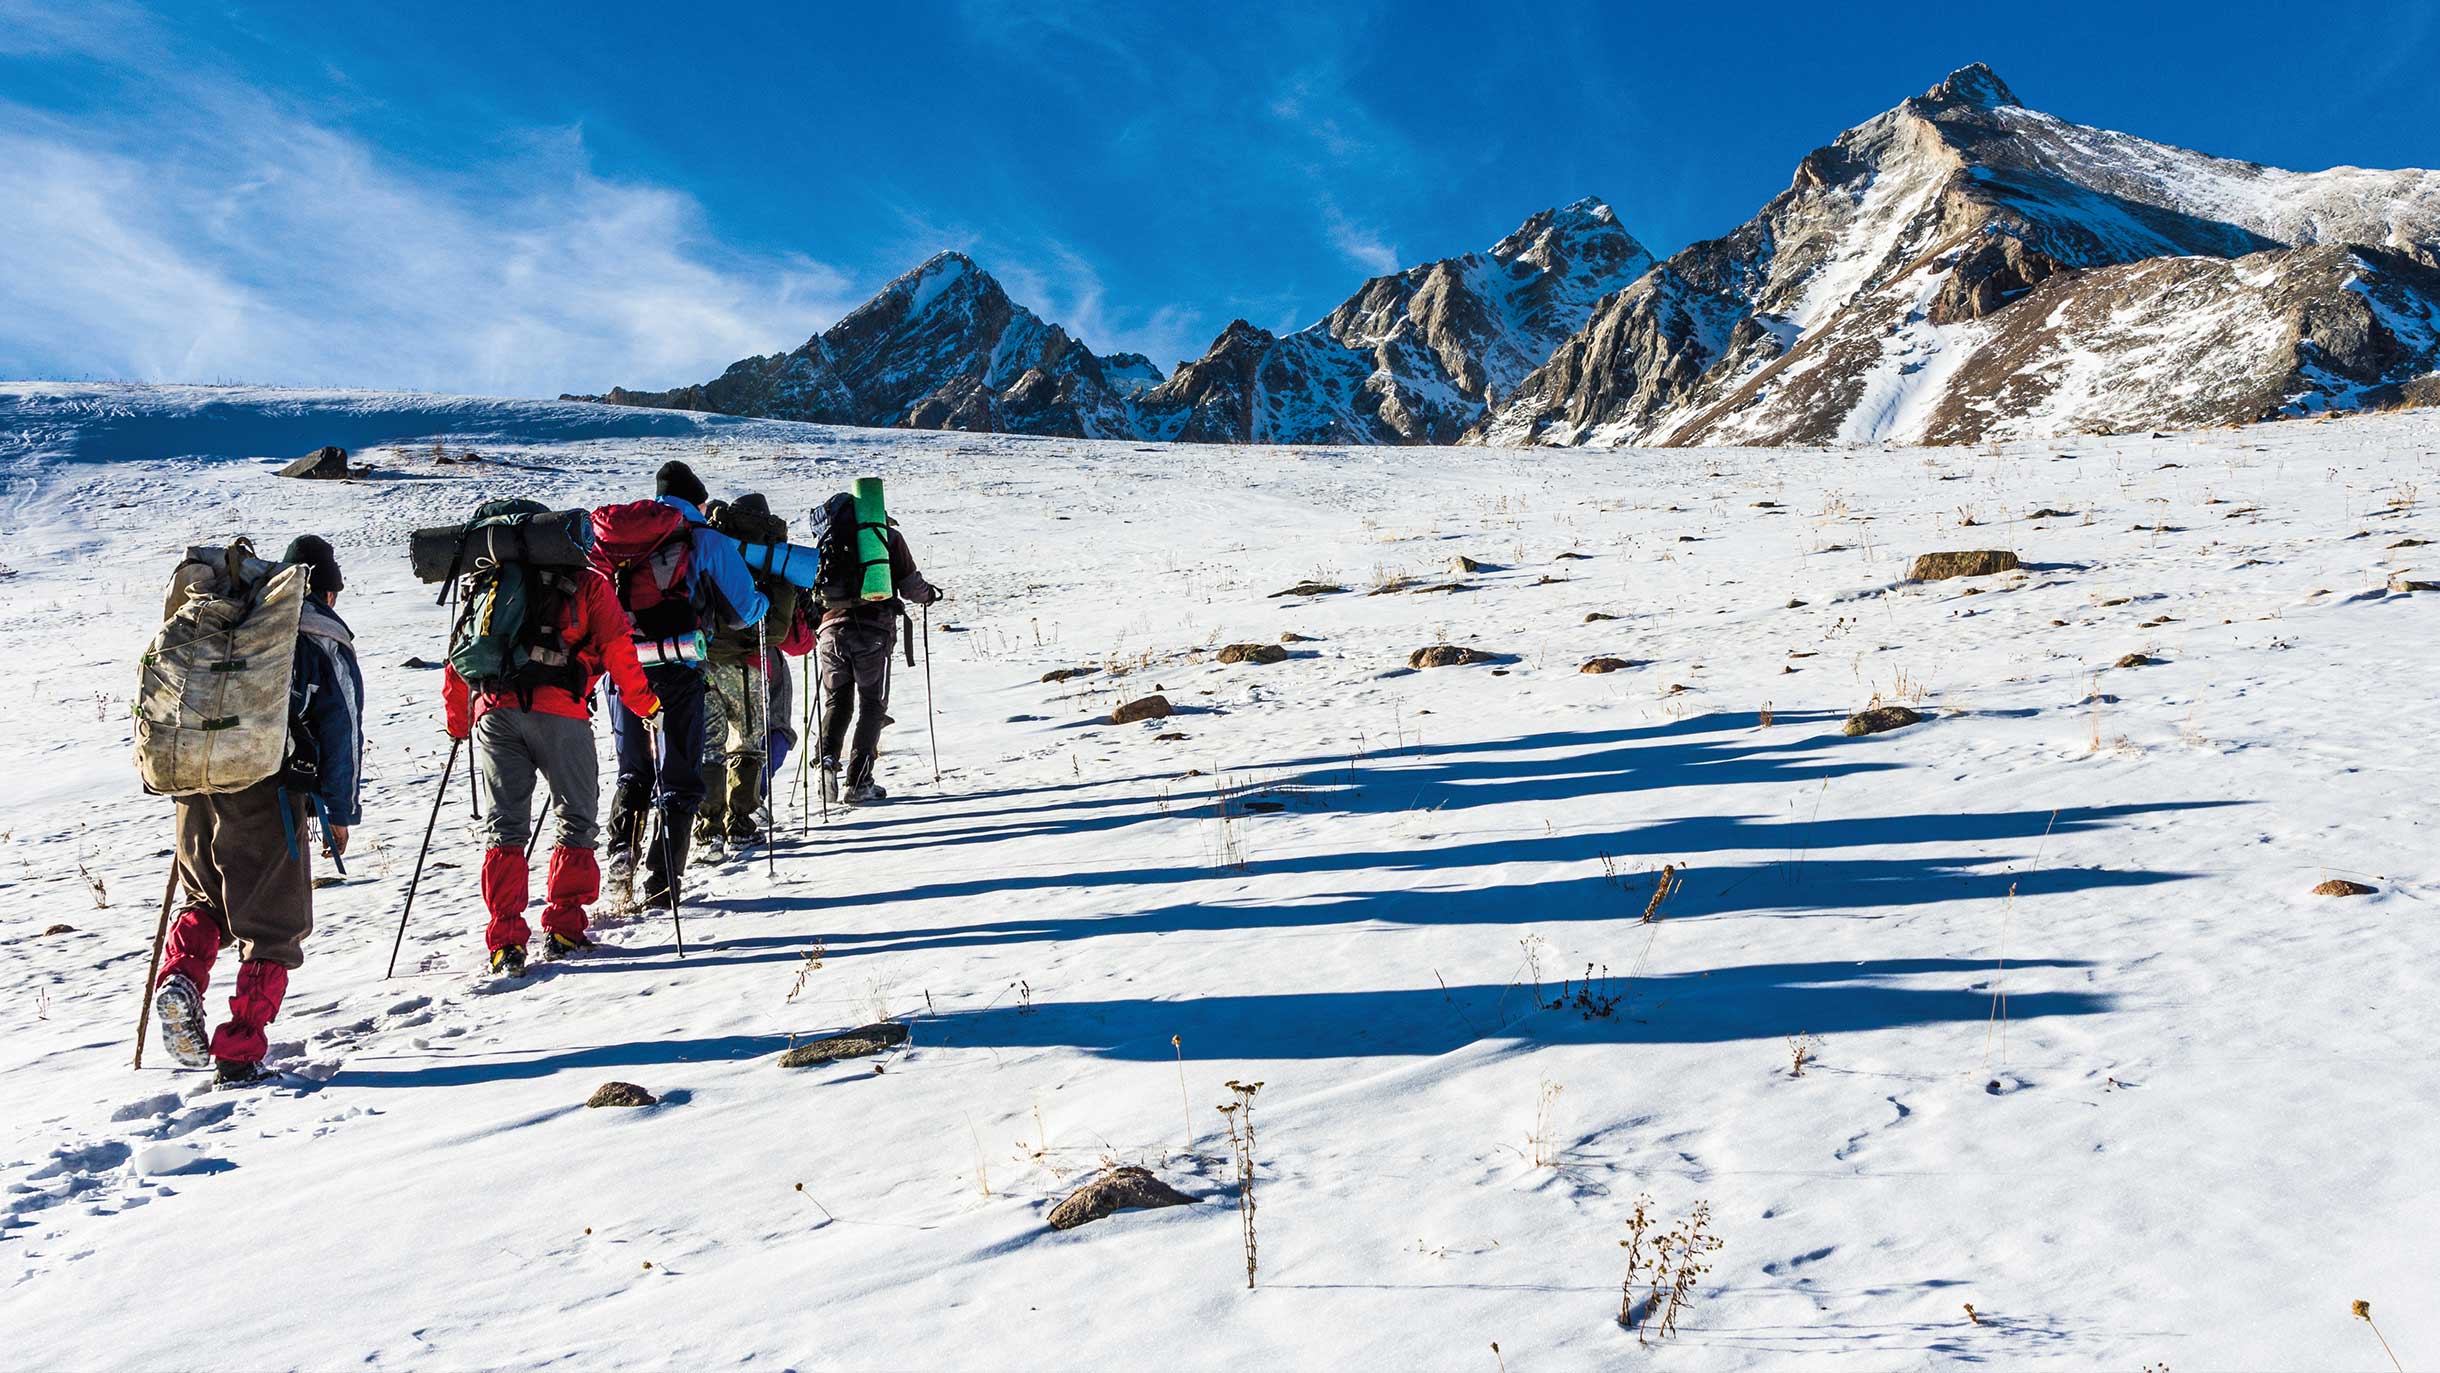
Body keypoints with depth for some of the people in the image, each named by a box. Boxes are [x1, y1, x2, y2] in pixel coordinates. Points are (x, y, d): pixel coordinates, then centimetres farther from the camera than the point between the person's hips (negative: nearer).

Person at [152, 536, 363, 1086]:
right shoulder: (327, 644, 7)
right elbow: (342, 734, 3)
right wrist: (340, 813, 7)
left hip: (198, 782, 5)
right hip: (267, 793, -5)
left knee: (206, 900, 25)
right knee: (272, 927, 4)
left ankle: (179, 978, -3)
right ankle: (239, 1055, 1)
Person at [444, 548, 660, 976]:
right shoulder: (588, 585, 15)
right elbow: (615, 647, 4)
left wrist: (458, 723, 29)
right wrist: (645, 702, 12)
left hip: (493, 710, 3)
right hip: (557, 712, -3)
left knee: (504, 825, 6)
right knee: (577, 818, 9)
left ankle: (505, 940, -1)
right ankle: (563, 928, 8)